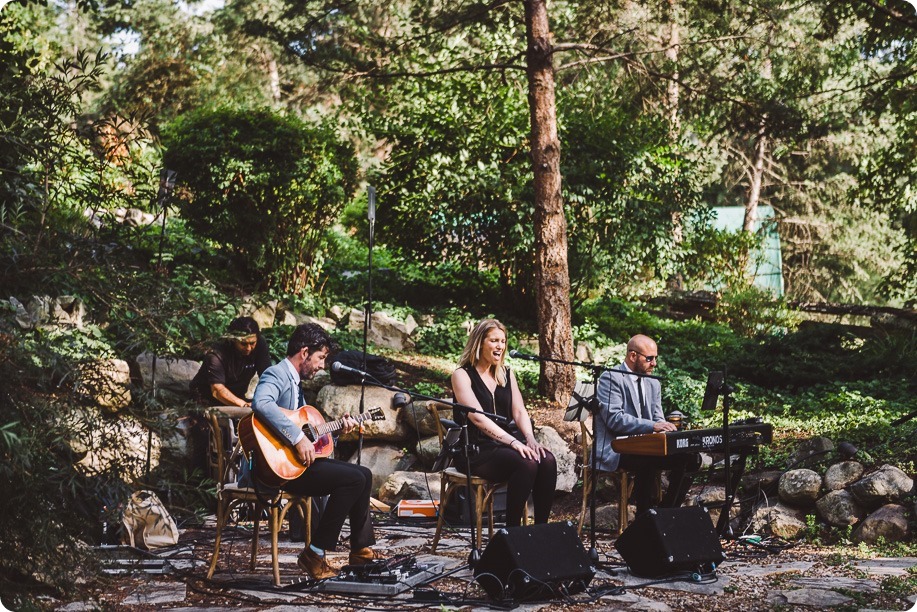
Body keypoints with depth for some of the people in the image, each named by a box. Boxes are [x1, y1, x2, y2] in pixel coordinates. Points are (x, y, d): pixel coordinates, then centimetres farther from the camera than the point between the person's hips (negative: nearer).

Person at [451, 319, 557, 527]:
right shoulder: (462, 375, -3)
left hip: (506, 444, 6)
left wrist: (530, 438, -13)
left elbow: (519, 412, 9)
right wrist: (514, 442, -26)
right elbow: (478, 418, -16)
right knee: (526, 464, -32)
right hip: (477, 451, -6)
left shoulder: (507, 374, 18)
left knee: (547, 460, -24)